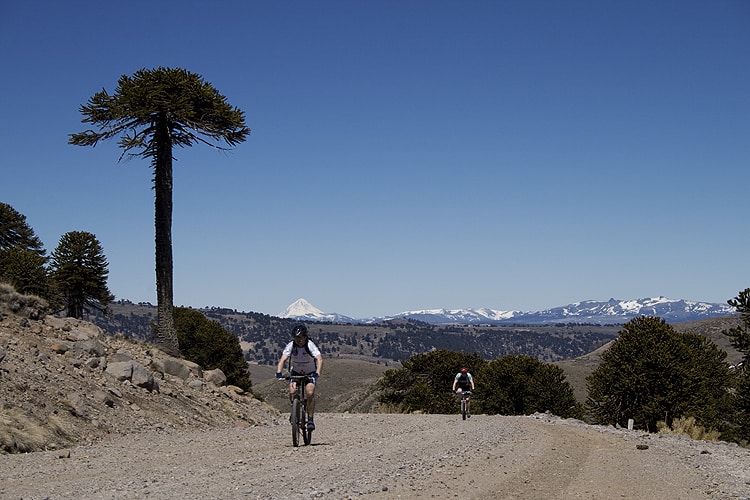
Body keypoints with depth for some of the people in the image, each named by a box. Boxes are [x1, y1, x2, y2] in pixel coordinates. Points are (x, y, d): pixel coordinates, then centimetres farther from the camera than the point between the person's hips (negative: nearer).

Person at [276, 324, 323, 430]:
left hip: (310, 373, -2)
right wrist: (278, 372, -47)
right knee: (292, 392, -21)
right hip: (296, 372, 2)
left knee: (310, 393, -24)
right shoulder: (291, 346, -19)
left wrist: (317, 373, -54)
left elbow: (319, 359, -38)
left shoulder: (310, 345, -25)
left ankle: (310, 419, -11)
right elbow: (283, 359, -30)